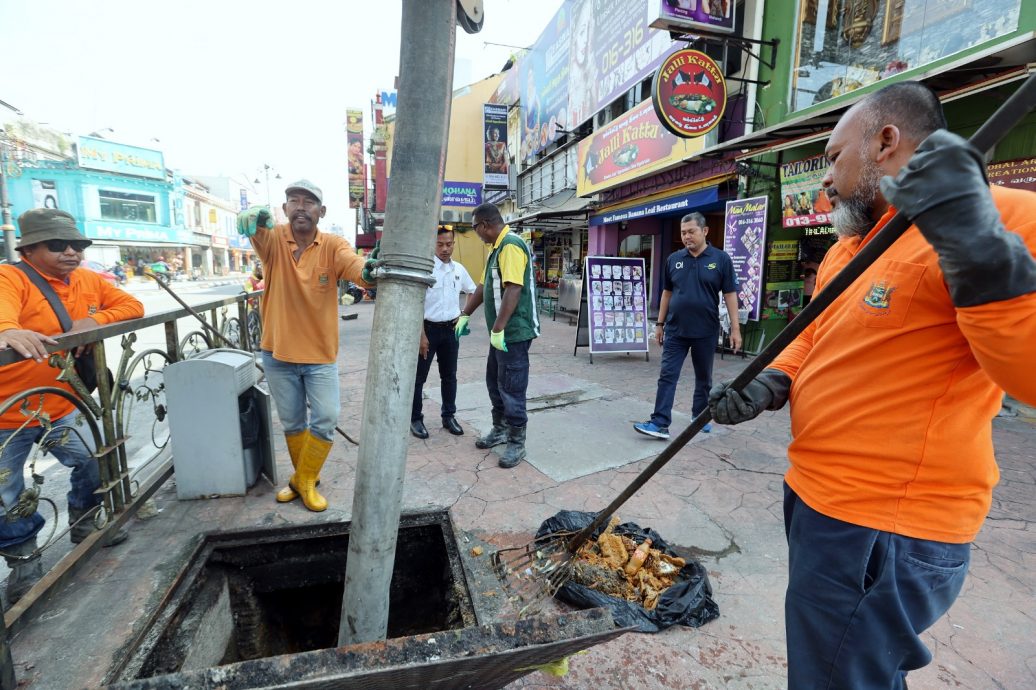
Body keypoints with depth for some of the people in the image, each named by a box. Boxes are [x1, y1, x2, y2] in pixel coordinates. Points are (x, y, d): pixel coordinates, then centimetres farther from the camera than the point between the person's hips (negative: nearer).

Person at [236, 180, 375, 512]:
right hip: (278, 353, 1)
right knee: (292, 423, 15)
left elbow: (354, 265, -29)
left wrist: (368, 269, -53)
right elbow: (253, 230, -28)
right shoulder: (274, 239, -6)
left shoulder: (333, 245, -8)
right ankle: (305, 477, 37)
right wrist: (254, 218, -53)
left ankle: (304, 481, 21)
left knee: (326, 420, -2)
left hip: (321, 355, -1)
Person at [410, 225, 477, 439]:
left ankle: (449, 416, 29)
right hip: (428, 327, -5)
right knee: (419, 376, 5)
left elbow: (473, 292, 21)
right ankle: (415, 418, 19)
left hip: (451, 329, 5)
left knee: (449, 375, 15)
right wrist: (421, 335, -18)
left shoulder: (459, 269, 4)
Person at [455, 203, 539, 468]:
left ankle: (517, 443, 11)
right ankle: (500, 430, 32)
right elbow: (483, 287, 22)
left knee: (511, 388, -2)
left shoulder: (511, 245, -16)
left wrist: (498, 329, -25)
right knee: (495, 382, 17)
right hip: (501, 331, 10)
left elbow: (513, 290, -25)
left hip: (514, 332, -10)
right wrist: (464, 315, 22)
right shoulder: (497, 247, 17)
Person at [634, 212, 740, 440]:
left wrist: (735, 328, -7)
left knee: (704, 378, 13)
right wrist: (660, 323, 10)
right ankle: (660, 423, -4)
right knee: (667, 376, -4)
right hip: (675, 330, 2)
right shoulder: (674, 259, 5)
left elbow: (730, 294, -2)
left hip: (706, 332, -1)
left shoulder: (720, 259, -2)